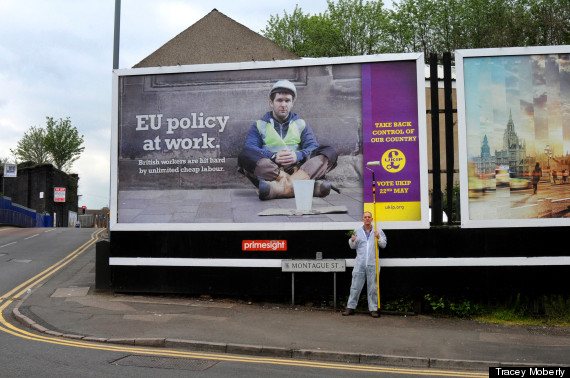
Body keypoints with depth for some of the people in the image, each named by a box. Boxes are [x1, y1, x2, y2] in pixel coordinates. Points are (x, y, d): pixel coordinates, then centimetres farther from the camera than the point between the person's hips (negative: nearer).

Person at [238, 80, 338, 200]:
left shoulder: (301, 124, 23)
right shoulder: (259, 125, 18)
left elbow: (313, 147, 8)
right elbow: (250, 148, 1)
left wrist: (298, 156, -15)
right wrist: (274, 156, -17)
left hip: (298, 168, 2)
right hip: (270, 170, -1)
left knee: (330, 152, -19)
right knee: (244, 156, -29)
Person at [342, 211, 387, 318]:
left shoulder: (378, 231, 10)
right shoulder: (357, 231, 12)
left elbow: (384, 245, 6)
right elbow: (353, 246, 15)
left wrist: (379, 238, -11)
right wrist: (352, 241, -6)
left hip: (372, 264, -1)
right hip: (359, 264, 1)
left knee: (373, 287, 3)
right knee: (355, 286, 3)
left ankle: (373, 309, 10)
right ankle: (350, 307, 10)